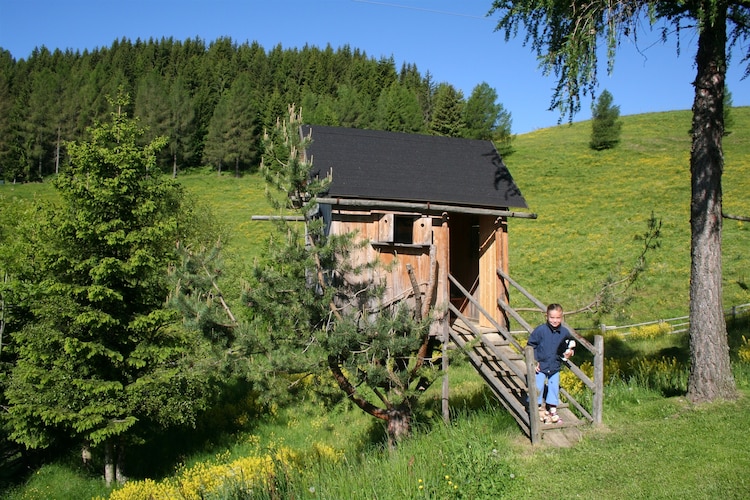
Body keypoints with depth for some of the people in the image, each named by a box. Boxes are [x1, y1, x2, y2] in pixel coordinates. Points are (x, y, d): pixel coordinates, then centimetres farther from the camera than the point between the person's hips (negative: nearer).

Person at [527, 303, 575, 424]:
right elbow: (531, 345, -7)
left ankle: (552, 410, 23)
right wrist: (534, 361, -11)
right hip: (540, 365, -3)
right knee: (538, 387, -4)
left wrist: (568, 353, -7)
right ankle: (539, 407, 18)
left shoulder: (565, 332, -3)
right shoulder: (540, 330, -14)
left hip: (555, 367, 3)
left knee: (554, 387, 6)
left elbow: (568, 348, 15)